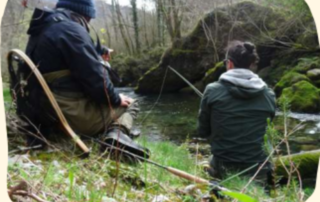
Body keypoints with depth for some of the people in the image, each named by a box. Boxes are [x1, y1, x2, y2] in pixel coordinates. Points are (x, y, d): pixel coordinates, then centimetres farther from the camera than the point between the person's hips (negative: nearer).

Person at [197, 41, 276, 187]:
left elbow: (203, 131, 2)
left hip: (222, 169, -2)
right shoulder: (268, 95, -2)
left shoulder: (213, 90, -9)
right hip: (256, 170, 2)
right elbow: (264, 131, 10)